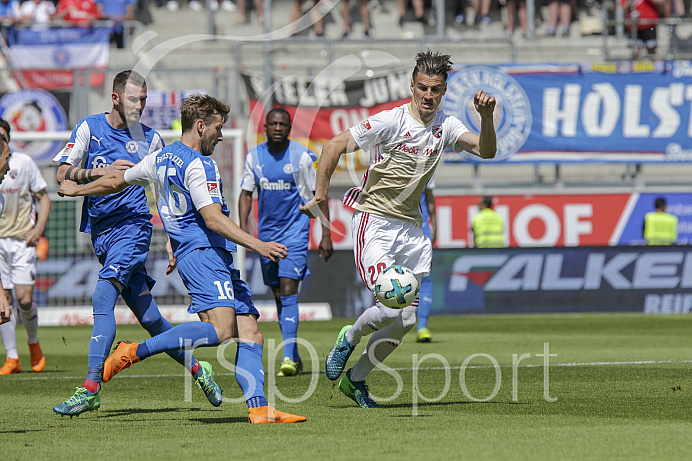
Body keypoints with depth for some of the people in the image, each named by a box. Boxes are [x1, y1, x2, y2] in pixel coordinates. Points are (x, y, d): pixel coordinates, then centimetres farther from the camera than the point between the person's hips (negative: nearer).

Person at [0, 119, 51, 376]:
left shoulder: (24, 163, 0)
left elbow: (43, 198, 5)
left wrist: (39, 228, -7)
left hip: (23, 239, -1)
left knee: (24, 299, -9)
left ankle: (33, 344, 18)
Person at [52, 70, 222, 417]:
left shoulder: (150, 139, 5)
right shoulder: (89, 127, 5)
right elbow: (63, 174, -2)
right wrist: (103, 172, -18)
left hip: (132, 226, -3)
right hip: (99, 230, 3)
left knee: (103, 297, -21)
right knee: (147, 315, 6)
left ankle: (90, 388, -22)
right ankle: (196, 368, 23)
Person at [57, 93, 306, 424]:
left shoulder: (160, 159, 20)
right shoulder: (199, 165, -7)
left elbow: (115, 181, 32)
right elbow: (212, 218, -18)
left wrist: (76, 189, 48)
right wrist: (256, 244, -22)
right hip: (204, 252, -10)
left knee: (250, 333, 1)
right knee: (221, 328, -26)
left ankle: (259, 409, -11)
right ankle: (135, 352, -18)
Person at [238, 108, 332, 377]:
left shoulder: (302, 156, -6)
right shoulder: (254, 157, 4)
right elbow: (246, 193, 11)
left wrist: (326, 235, -6)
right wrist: (243, 225, -5)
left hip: (295, 232, -5)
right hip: (267, 234, 5)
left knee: (288, 292, -17)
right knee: (279, 296, 9)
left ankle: (288, 357, -23)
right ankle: (294, 358, 19)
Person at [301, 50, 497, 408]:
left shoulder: (445, 126, 5)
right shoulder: (391, 121, -12)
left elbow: (485, 150, -3)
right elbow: (334, 146, -10)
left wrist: (486, 117, -20)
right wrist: (320, 196, -12)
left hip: (411, 228, 6)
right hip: (374, 222, -6)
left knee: (406, 320, 4)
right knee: (392, 310, -21)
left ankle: (355, 379, 23)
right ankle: (350, 338, 12)